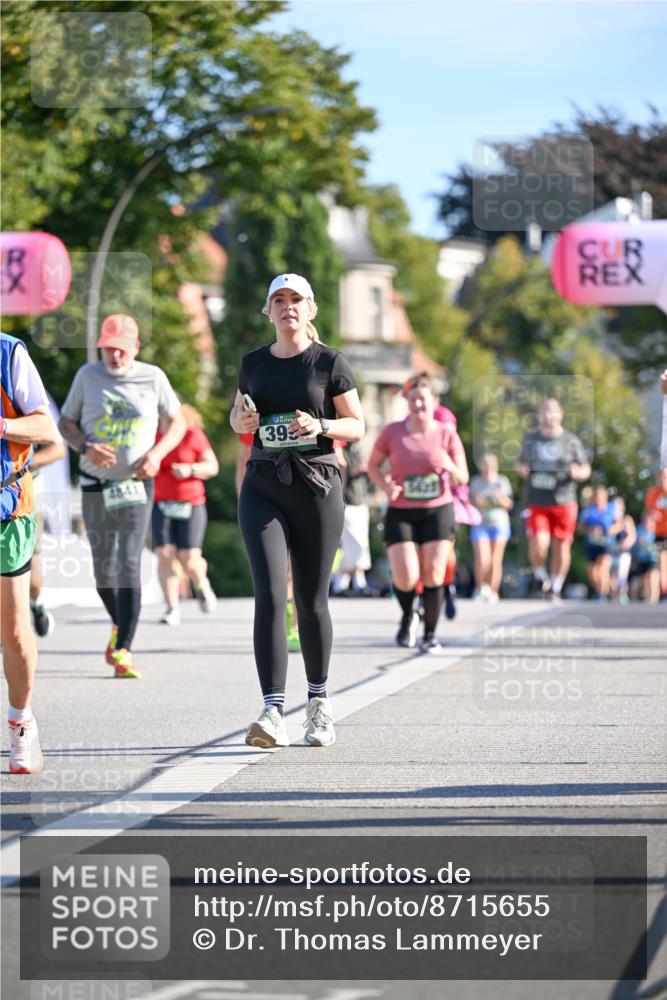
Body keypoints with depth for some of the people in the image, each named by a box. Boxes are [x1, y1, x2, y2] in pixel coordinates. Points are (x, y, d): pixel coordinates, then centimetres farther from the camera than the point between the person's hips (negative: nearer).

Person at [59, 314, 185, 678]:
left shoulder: (153, 377, -1)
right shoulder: (87, 375, 0)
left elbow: (177, 421, 8)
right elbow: (66, 422, 6)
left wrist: (156, 454, -10)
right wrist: (86, 447, -14)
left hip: (136, 485, -2)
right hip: (95, 484, 2)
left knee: (129, 564, -15)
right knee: (103, 567, 10)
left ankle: (122, 650, -18)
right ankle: (119, 624, 38)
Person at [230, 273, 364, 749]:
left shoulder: (330, 362, 2)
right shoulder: (254, 363, 11)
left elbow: (358, 425, 4)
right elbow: (237, 417, 24)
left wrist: (320, 426, -15)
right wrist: (243, 420, 0)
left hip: (317, 486, -2)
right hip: (264, 487, 2)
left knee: (312, 600, 4)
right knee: (270, 594, -13)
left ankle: (319, 702, 24)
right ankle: (273, 713, -19)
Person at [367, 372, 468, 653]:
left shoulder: (446, 434, -1)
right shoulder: (393, 432, -3)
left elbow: (462, 478, 1)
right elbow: (373, 465, 9)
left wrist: (449, 466, -21)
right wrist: (386, 486, -11)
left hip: (438, 511, 1)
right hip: (401, 513, -1)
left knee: (433, 575, -5)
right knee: (406, 579, -11)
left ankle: (430, 635, 9)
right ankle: (407, 616, 21)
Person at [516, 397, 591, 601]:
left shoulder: (571, 441, 3)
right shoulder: (530, 439, 9)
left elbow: (586, 470, 8)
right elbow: (521, 462, 23)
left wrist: (577, 472, -15)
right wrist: (522, 469, -1)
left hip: (564, 502, 0)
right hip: (536, 502, 0)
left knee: (561, 546, 4)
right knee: (539, 543, -16)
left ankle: (555, 587, 20)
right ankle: (539, 574, 14)